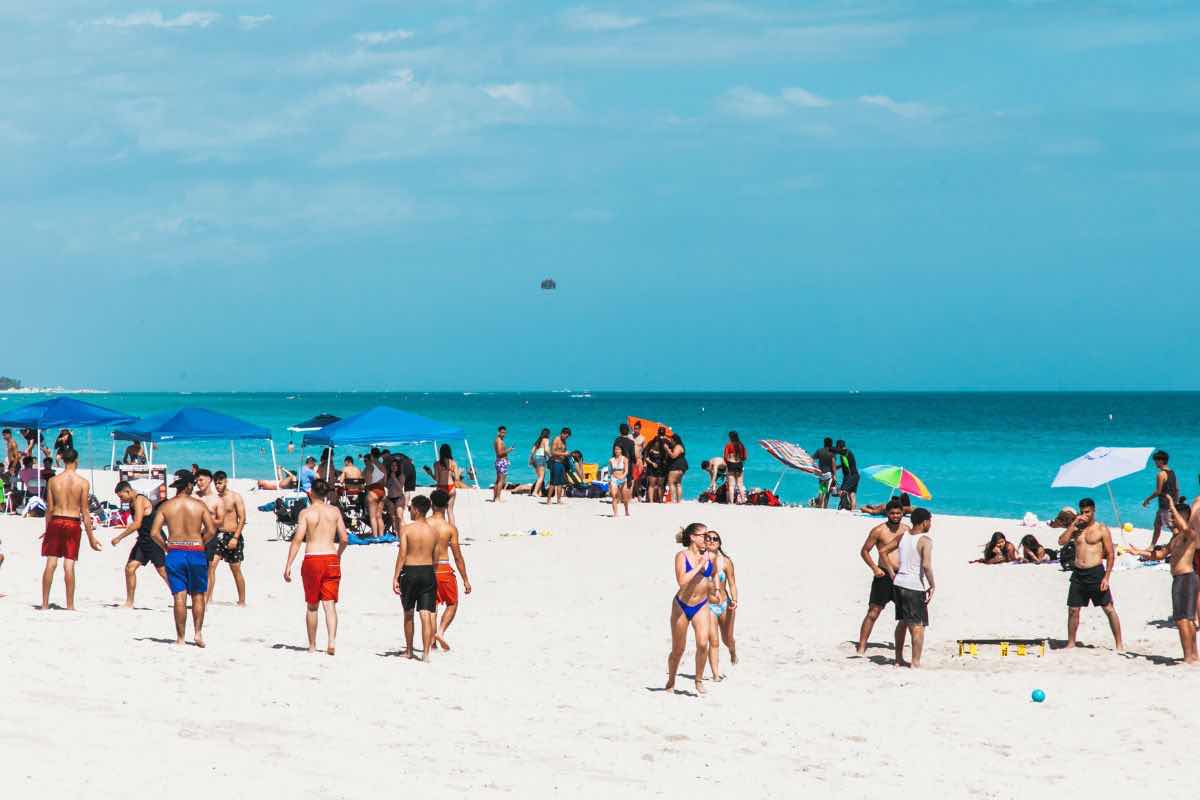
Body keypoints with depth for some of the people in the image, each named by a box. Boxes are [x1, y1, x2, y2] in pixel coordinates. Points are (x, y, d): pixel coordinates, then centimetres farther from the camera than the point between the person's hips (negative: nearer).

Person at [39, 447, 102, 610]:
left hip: (56, 522, 1)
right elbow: (84, 512, -6)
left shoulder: (53, 481, -1)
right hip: (73, 523, -1)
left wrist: (47, 530, 17)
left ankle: (45, 604, 4)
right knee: (69, 565, 0)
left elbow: (49, 509, 3)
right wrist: (91, 536, 0)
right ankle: (70, 605, 2)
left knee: (51, 563, 4)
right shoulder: (83, 482, -6)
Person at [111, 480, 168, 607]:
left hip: (154, 540, -9)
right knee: (130, 568, 2)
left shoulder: (139, 500, -16)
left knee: (163, 571, -7)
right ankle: (129, 603, 7)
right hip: (143, 540, 9)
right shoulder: (132, 503, 13)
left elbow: (137, 524, -23)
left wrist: (119, 537, -20)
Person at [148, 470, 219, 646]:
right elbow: (212, 531, -7)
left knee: (180, 597, 1)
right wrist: (200, 543, 8)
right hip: (196, 552, 0)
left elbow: (154, 533, -6)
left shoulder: (165, 506, 1)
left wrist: (166, 547, 8)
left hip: (175, 552, 0)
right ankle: (198, 633, 4)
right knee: (198, 596, 12)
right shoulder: (199, 505, 0)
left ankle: (180, 637, 1)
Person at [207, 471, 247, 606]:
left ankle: (242, 601, 17)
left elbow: (242, 519, -9)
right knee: (211, 566, -11)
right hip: (217, 535, 4)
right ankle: (207, 599, -14)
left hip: (232, 535, -4)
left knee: (236, 570, 5)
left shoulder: (235, 497, -5)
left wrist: (235, 538, -16)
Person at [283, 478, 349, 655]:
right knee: (330, 604, 2)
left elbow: (298, 539, -10)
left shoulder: (306, 513, -5)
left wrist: (288, 565, -8)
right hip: (331, 559, 2)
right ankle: (332, 641, -17)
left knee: (312, 606, 11)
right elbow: (344, 539, 5)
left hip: (312, 560, -2)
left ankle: (312, 645, 17)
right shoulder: (335, 511, 4)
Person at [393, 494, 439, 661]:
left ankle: (409, 650, 23)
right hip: (428, 572, 2)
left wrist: (395, 578, -9)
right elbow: (434, 557, 10)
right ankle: (426, 652, -9)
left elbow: (402, 555, -11)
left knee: (408, 614, 14)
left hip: (410, 572, -2)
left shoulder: (406, 529, -7)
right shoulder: (433, 532, 4)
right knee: (426, 614, -1)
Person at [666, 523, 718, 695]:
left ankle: (698, 681, 0)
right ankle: (670, 682, 30)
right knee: (678, 650, 7)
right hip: (681, 606, -2)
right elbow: (682, 581, -27)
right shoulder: (682, 556, -14)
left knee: (703, 643, -17)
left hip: (702, 606, 2)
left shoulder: (711, 556, -1)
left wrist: (713, 587, 14)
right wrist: (699, 565, -26)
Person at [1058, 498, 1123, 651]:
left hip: (1095, 572, -5)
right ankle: (1071, 643, 18)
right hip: (1078, 573, 5)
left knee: (1109, 609, -3)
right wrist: (1074, 524, -6)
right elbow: (1061, 541, -1)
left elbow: (1111, 555, -4)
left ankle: (1119, 644, 0)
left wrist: (1107, 577, -12)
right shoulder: (1076, 528, 12)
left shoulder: (1102, 529, -1)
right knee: (1073, 610, 7)